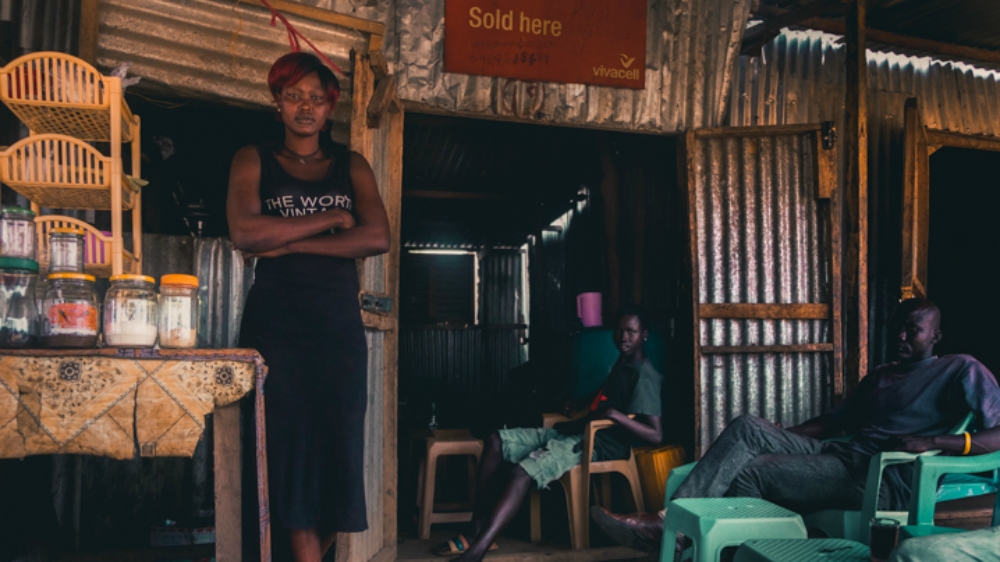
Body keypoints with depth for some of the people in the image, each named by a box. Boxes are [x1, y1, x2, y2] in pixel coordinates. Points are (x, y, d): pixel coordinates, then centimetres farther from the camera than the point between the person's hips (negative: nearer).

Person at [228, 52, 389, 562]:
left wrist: (289, 243, -9)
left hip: (339, 323, 2)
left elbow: (377, 238, -3)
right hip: (275, 323, -2)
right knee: (291, 444, -5)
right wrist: (332, 219, -6)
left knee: (339, 448, 0)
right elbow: (244, 232, -9)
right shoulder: (253, 161, 9)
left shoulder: (352, 167, 13)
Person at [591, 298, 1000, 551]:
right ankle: (668, 520, -25)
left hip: (885, 479, -7)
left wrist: (933, 441, -22)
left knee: (750, 472, -22)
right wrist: (778, 437, 14)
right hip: (839, 457, 7)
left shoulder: (962, 371, 5)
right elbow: (832, 422, 27)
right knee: (747, 429, -17)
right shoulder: (879, 377, 28)